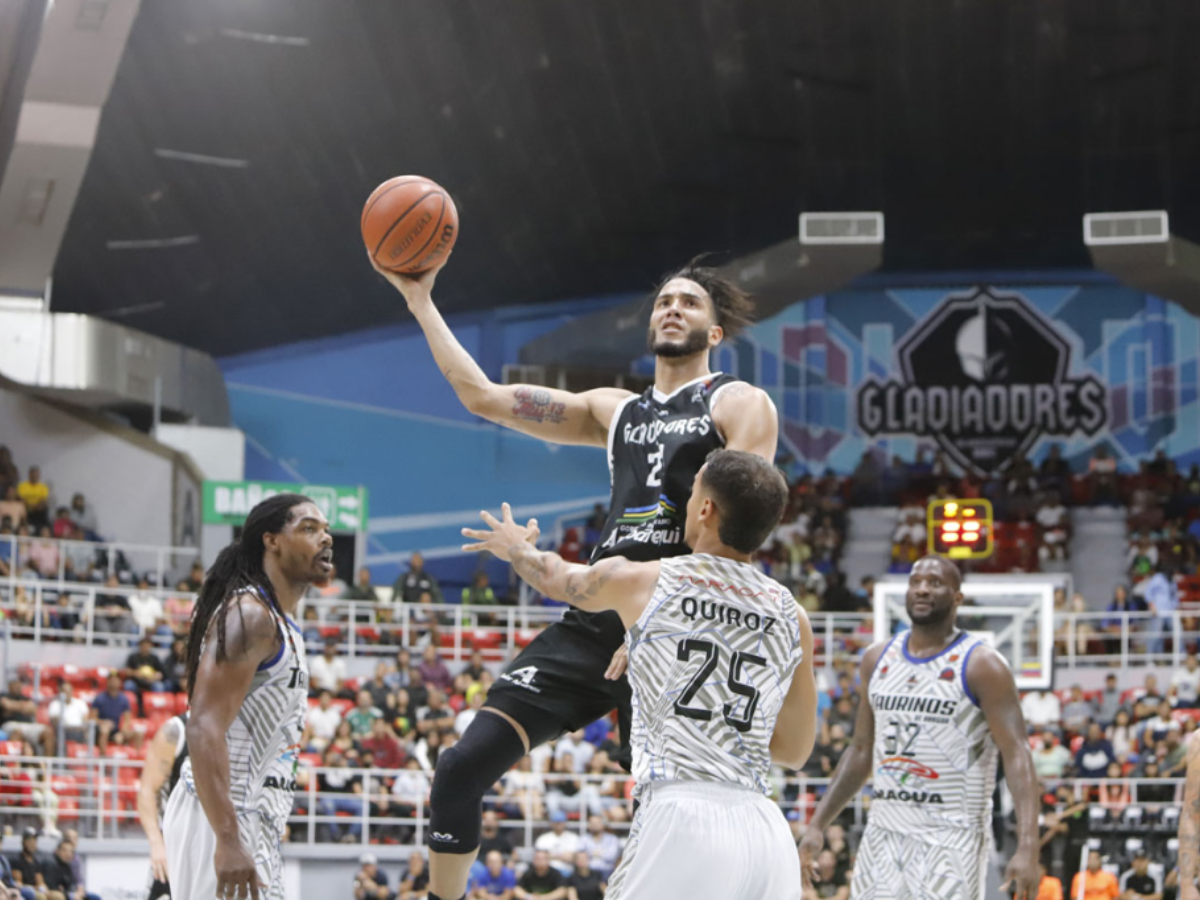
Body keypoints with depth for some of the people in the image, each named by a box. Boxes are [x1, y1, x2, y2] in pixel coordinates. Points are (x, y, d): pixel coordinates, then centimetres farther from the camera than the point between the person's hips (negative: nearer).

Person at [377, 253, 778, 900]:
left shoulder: (738, 405, 4)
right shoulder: (616, 411, 23)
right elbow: (484, 397, 22)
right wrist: (421, 302, 19)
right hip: (593, 622, 5)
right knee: (463, 770, -6)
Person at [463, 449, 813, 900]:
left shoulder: (640, 582, 3)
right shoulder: (792, 616, 11)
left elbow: (554, 577, 26)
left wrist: (515, 545, 49)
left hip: (682, 822, -4)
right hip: (767, 833, 4)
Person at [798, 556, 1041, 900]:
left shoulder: (981, 665, -7)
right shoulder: (878, 659, 11)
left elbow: (1017, 756, -14)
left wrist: (1027, 847, -25)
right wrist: (817, 826, 12)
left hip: (951, 836, -6)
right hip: (883, 833, 6)